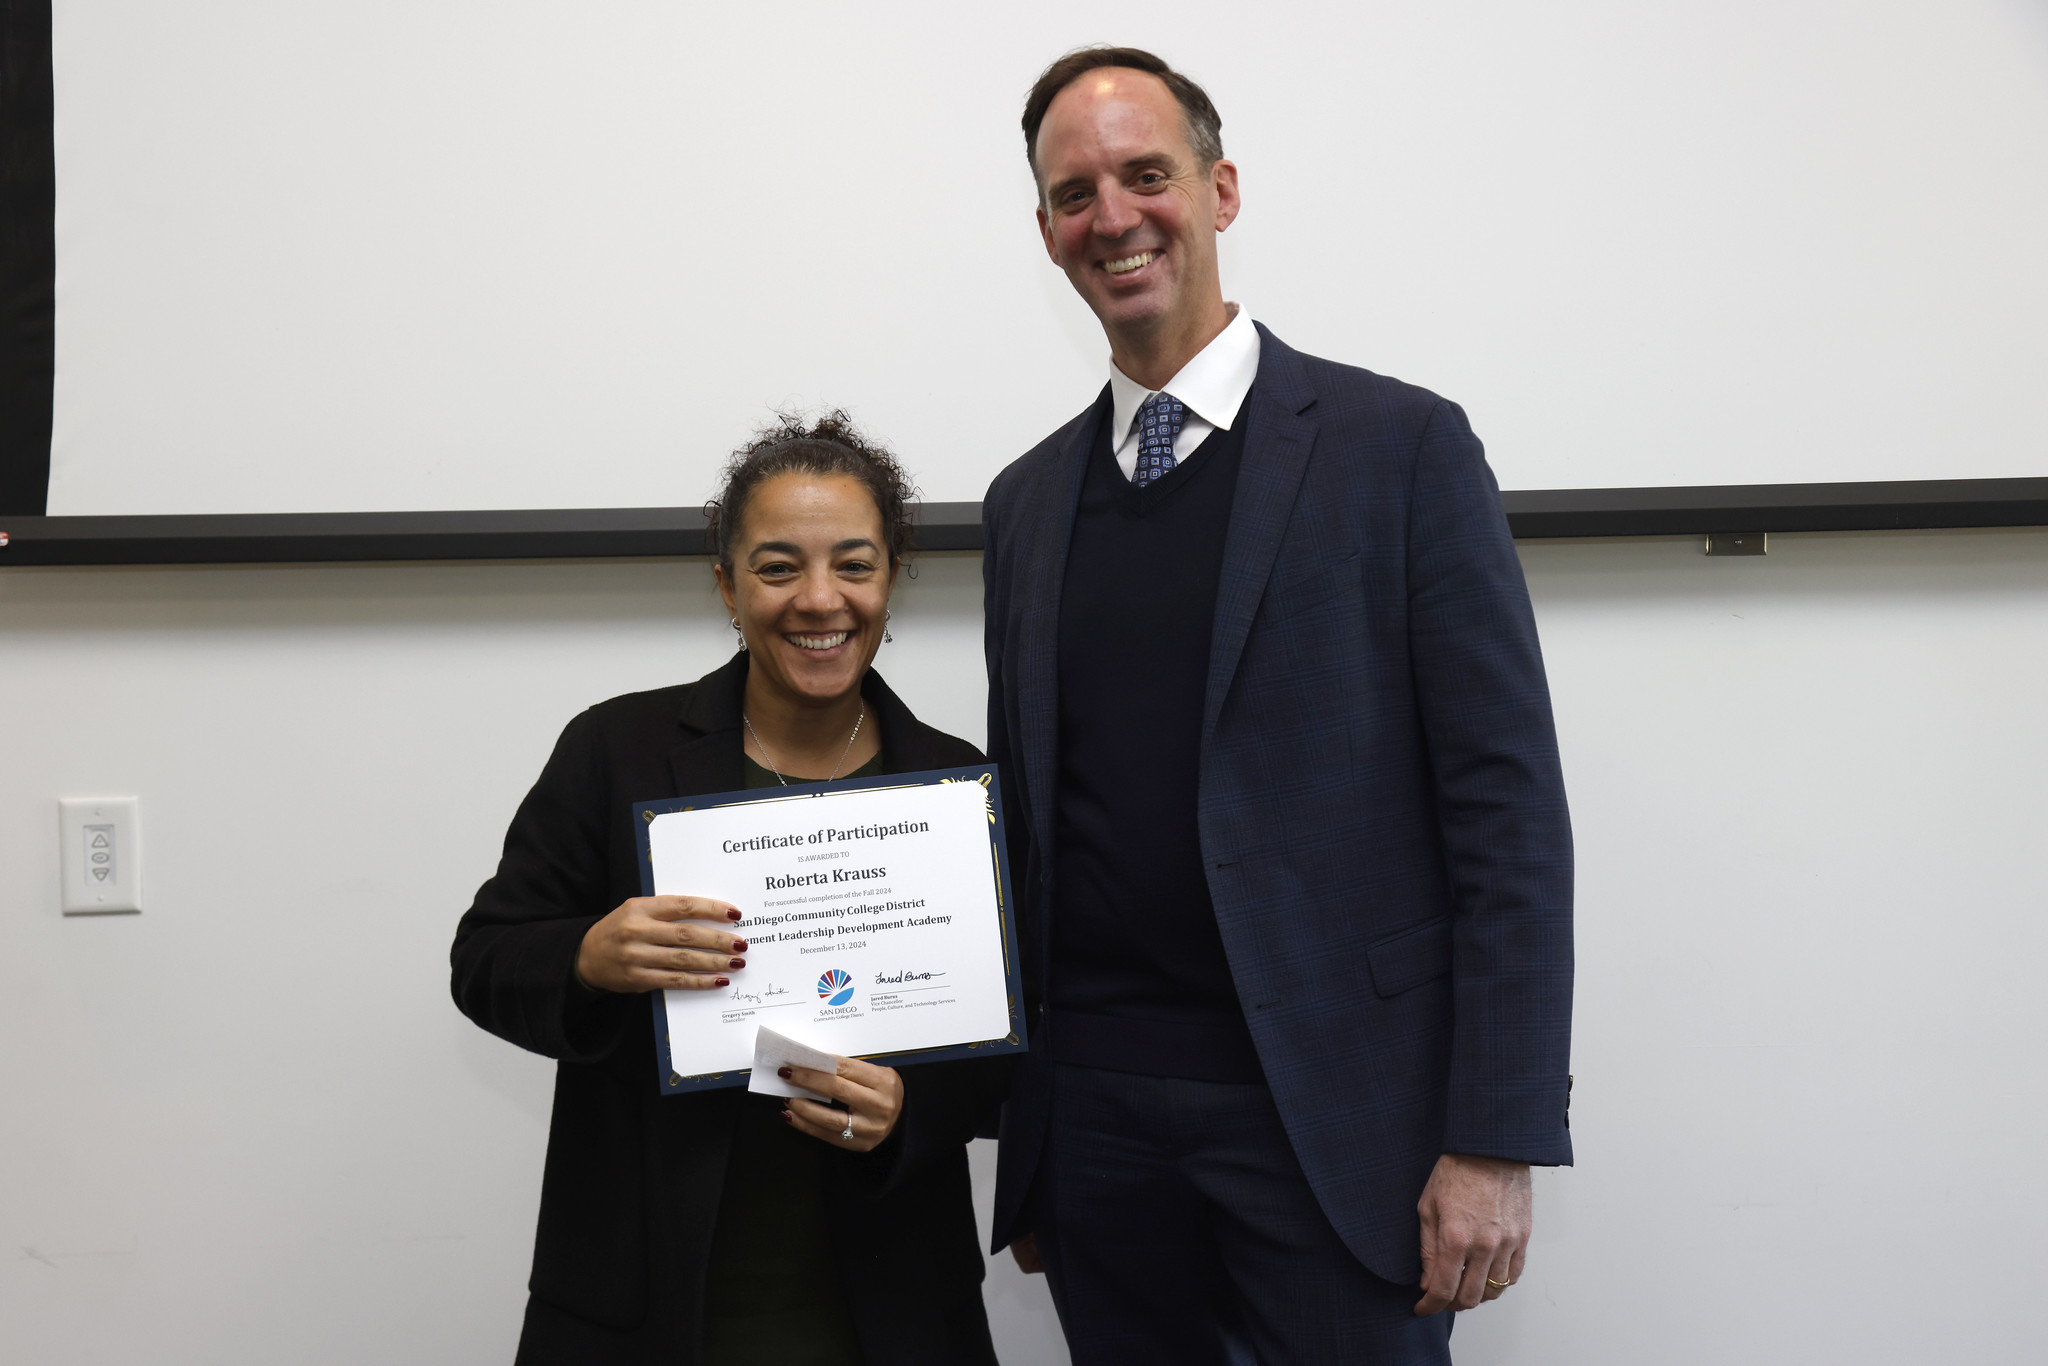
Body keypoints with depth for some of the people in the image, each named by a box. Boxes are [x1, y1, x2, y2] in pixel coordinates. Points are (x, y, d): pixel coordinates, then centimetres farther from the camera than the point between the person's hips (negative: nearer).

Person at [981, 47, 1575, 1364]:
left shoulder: (1401, 446, -3)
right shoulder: (1027, 502, 12)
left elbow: (1510, 808, -7)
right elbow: (1026, 822, 14)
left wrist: (1497, 1138, -13)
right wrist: (1021, 1146, 10)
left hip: (1333, 1121, -4)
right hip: (1097, 1116, 4)